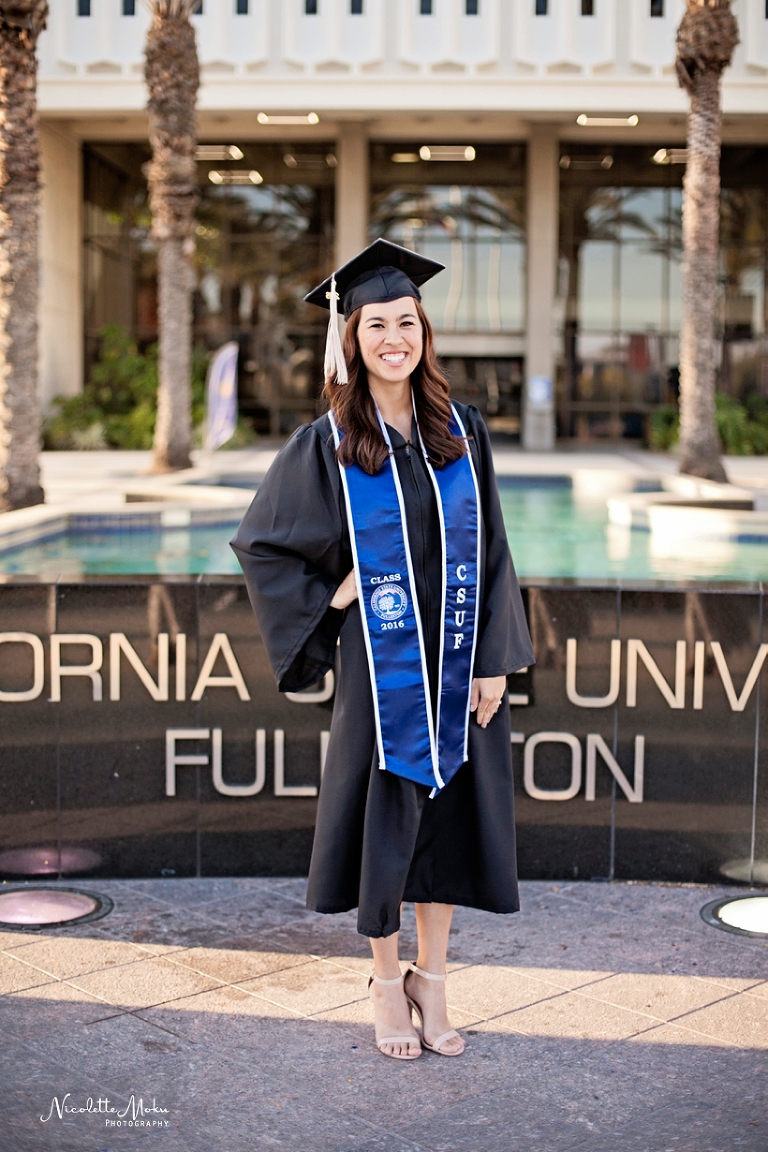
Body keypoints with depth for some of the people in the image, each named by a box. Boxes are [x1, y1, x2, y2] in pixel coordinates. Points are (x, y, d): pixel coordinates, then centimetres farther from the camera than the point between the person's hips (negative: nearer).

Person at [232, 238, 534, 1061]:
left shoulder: (462, 431, 2)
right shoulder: (326, 445, -5)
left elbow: (488, 552, 2)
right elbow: (258, 543, 3)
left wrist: (494, 660, -2)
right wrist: (326, 600, -6)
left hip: (457, 662, 3)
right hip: (380, 666, -2)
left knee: (447, 811, 10)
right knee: (384, 819, 7)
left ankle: (432, 979, 27)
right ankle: (387, 982, 27)